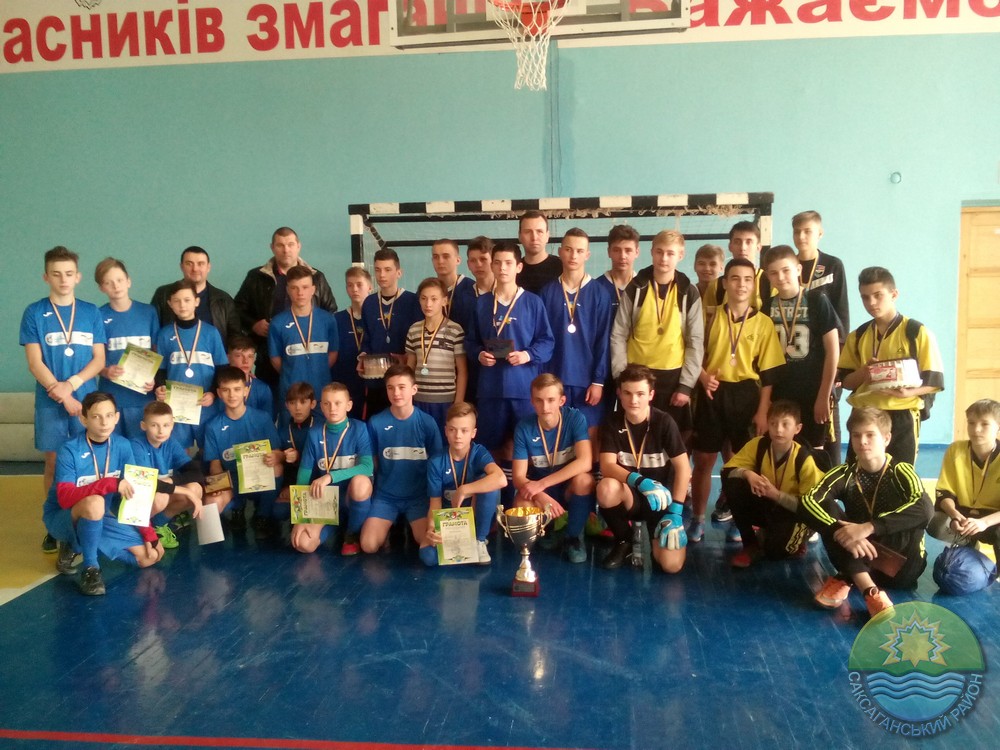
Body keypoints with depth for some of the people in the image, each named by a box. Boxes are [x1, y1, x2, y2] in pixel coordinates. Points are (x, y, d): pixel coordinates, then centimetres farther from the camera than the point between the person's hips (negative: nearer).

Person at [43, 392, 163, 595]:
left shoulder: (122, 446, -7)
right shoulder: (70, 450, -21)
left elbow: (133, 494, -3)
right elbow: (65, 498, -32)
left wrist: (149, 533, -9)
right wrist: (111, 483, -40)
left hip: (100, 519, 6)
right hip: (62, 518, -6)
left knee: (150, 556, -6)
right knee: (94, 503, -40)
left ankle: (77, 546, 11)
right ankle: (90, 568, -16)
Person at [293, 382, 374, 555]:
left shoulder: (359, 429, -9)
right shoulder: (315, 434, -1)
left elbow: (367, 467, -21)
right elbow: (304, 475, -1)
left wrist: (330, 477, -32)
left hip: (354, 498, -2)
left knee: (360, 481, -38)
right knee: (303, 544, -24)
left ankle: (353, 534, -8)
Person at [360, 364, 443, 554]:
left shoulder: (427, 422, -6)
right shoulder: (375, 423, -6)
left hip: (419, 495, 0)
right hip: (385, 495, 0)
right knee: (368, 546, -17)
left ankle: (409, 525, 13)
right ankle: (389, 528, 15)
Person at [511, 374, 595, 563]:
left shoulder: (575, 418, -17)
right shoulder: (524, 428, -13)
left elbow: (585, 462, -29)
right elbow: (519, 477, -14)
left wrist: (541, 484, -33)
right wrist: (542, 498, -35)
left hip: (571, 489, -1)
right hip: (539, 492, 1)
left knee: (584, 479, -35)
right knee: (521, 506, -32)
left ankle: (574, 536, -9)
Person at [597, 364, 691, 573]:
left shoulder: (664, 422, -11)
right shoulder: (612, 421, -7)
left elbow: (683, 467, -10)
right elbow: (607, 466, -17)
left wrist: (675, 511, -18)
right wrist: (640, 481, -34)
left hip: (661, 498, -1)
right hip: (629, 496, 1)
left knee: (671, 565, -22)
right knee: (606, 488, -36)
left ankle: (654, 535, 16)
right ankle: (624, 541, -5)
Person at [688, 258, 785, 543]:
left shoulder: (763, 323, 1)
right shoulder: (711, 317, 4)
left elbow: (768, 372, -1)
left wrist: (762, 411, -5)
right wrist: (703, 377, -12)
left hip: (746, 395, 0)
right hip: (713, 394, 1)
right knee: (703, 460, 4)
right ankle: (697, 519, 17)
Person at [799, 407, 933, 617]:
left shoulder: (900, 472, -10)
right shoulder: (844, 474, -5)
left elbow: (925, 509, -32)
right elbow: (806, 503, -23)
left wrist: (869, 527, -42)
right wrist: (846, 535, -39)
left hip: (899, 566, -2)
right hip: (856, 559, 2)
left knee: (913, 518, -29)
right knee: (823, 506, -20)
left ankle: (845, 580, -25)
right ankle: (869, 589, -36)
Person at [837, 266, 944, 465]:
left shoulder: (918, 333, -5)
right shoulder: (857, 336, 8)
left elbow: (934, 381, -5)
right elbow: (845, 380, 9)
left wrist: (908, 392, -24)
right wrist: (862, 373, -12)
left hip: (901, 418, -3)